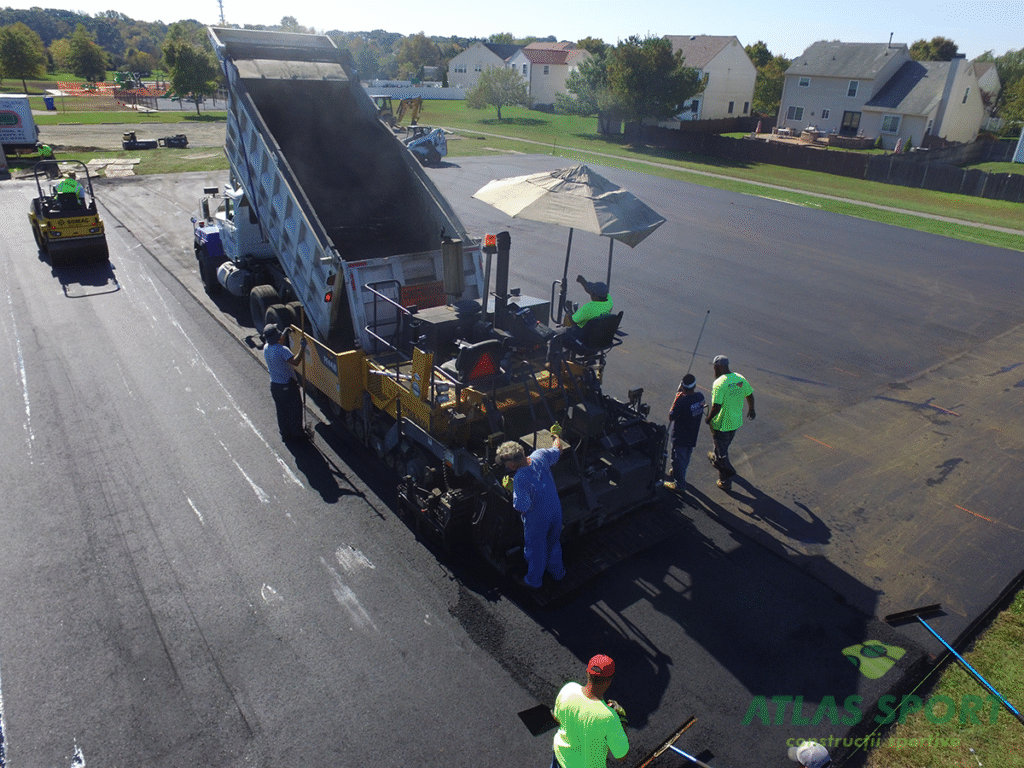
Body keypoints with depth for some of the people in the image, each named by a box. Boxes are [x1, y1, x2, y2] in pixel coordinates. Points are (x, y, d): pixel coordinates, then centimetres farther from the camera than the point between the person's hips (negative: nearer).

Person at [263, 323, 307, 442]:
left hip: (274, 385, 7)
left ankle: (285, 434, 31)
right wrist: (302, 347, -31)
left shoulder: (266, 348, -1)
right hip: (287, 385, -7)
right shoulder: (281, 350, -26)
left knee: (281, 410, 20)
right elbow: (295, 361, -37)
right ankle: (297, 433, 22)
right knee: (294, 409, 11)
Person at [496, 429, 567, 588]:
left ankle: (534, 580, 43)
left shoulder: (519, 478, -32)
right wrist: (556, 437, 26)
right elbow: (558, 449, 5)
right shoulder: (540, 456, -15)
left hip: (537, 518, -6)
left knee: (535, 548, 20)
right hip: (556, 510, 6)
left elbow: (522, 506, -29)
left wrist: (512, 491, -13)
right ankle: (557, 572, 53)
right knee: (554, 542, 30)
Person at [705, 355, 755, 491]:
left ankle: (726, 482, 16)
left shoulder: (719, 384, -25)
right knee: (725, 445, 32)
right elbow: (750, 396, 8)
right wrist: (751, 410, 26)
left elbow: (716, 407, -28)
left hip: (721, 424, -7)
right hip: (736, 421, 7)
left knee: (722, 453, 8)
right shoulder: (740, 379, -4)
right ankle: (717, 460, 58)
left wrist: (709, 418, -10)